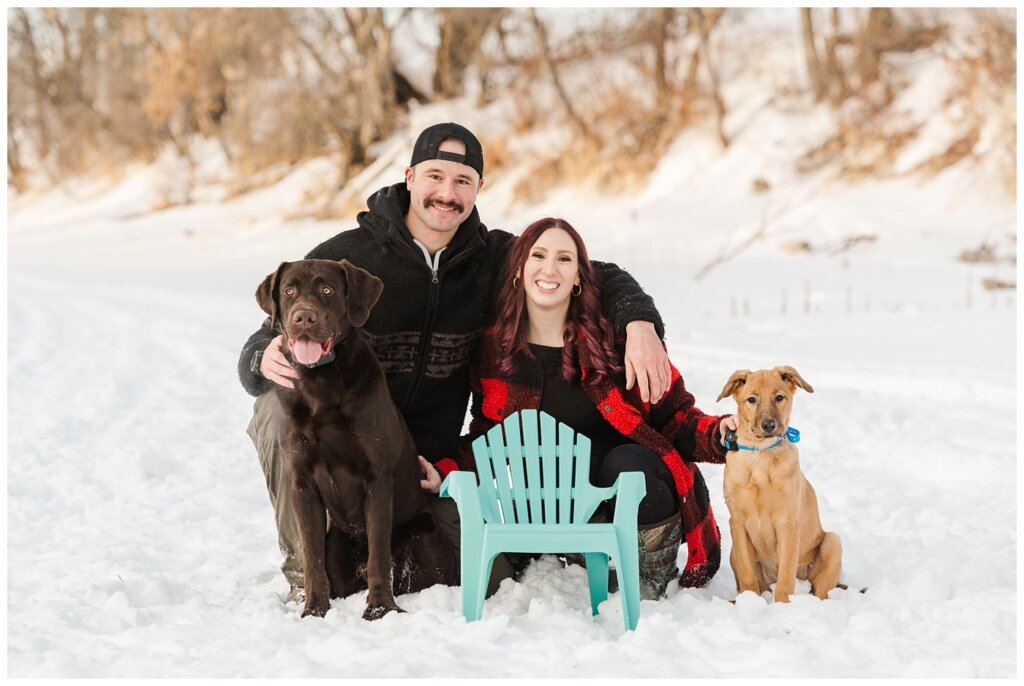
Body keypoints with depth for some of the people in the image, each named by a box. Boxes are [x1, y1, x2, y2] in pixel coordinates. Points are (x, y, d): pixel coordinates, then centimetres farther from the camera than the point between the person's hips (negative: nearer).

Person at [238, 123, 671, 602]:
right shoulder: (341, 258, -11)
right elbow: (264, 344, -9)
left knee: (488, 577, -10)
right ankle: (306, 573, -13)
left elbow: (597, 277, 2)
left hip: (426, 461, 3)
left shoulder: (493, 258, -1)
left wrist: (640, 323, -20)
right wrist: (267, 359, -35)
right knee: (283, 399, -34)